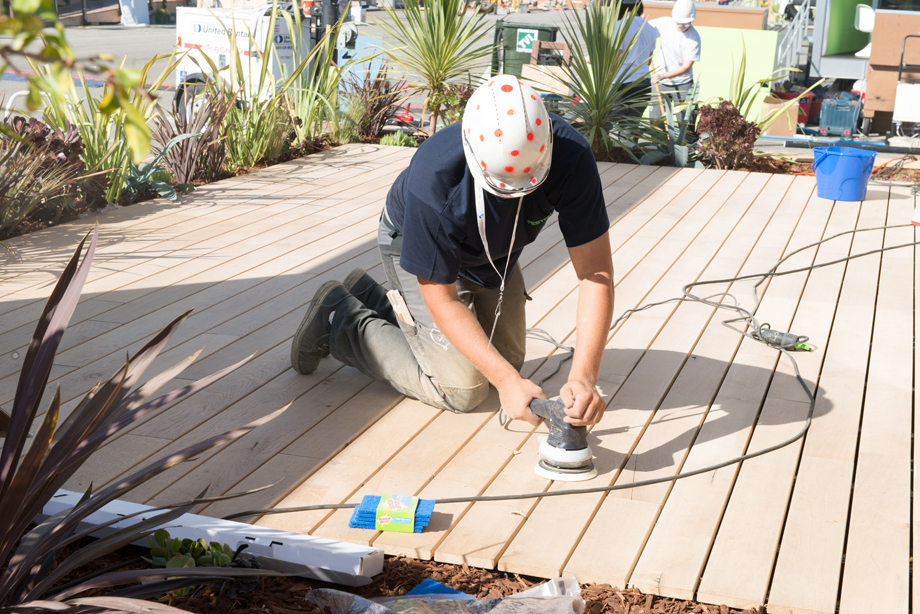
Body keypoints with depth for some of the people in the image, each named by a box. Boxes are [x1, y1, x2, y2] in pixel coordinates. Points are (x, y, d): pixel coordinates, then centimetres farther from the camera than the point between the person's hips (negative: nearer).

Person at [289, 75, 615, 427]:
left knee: (507, 359, 18)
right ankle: (339, 320, 9)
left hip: (495, 250, 5)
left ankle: (371, 297, 30)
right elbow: (441, 299, -31)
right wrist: (507, 380, -36)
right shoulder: (433, 179, -43)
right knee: (461, 390, -8)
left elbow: (596, 271, -34)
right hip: (415, 244, -5)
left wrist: (583, 376, -45)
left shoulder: (570, 157, -37)